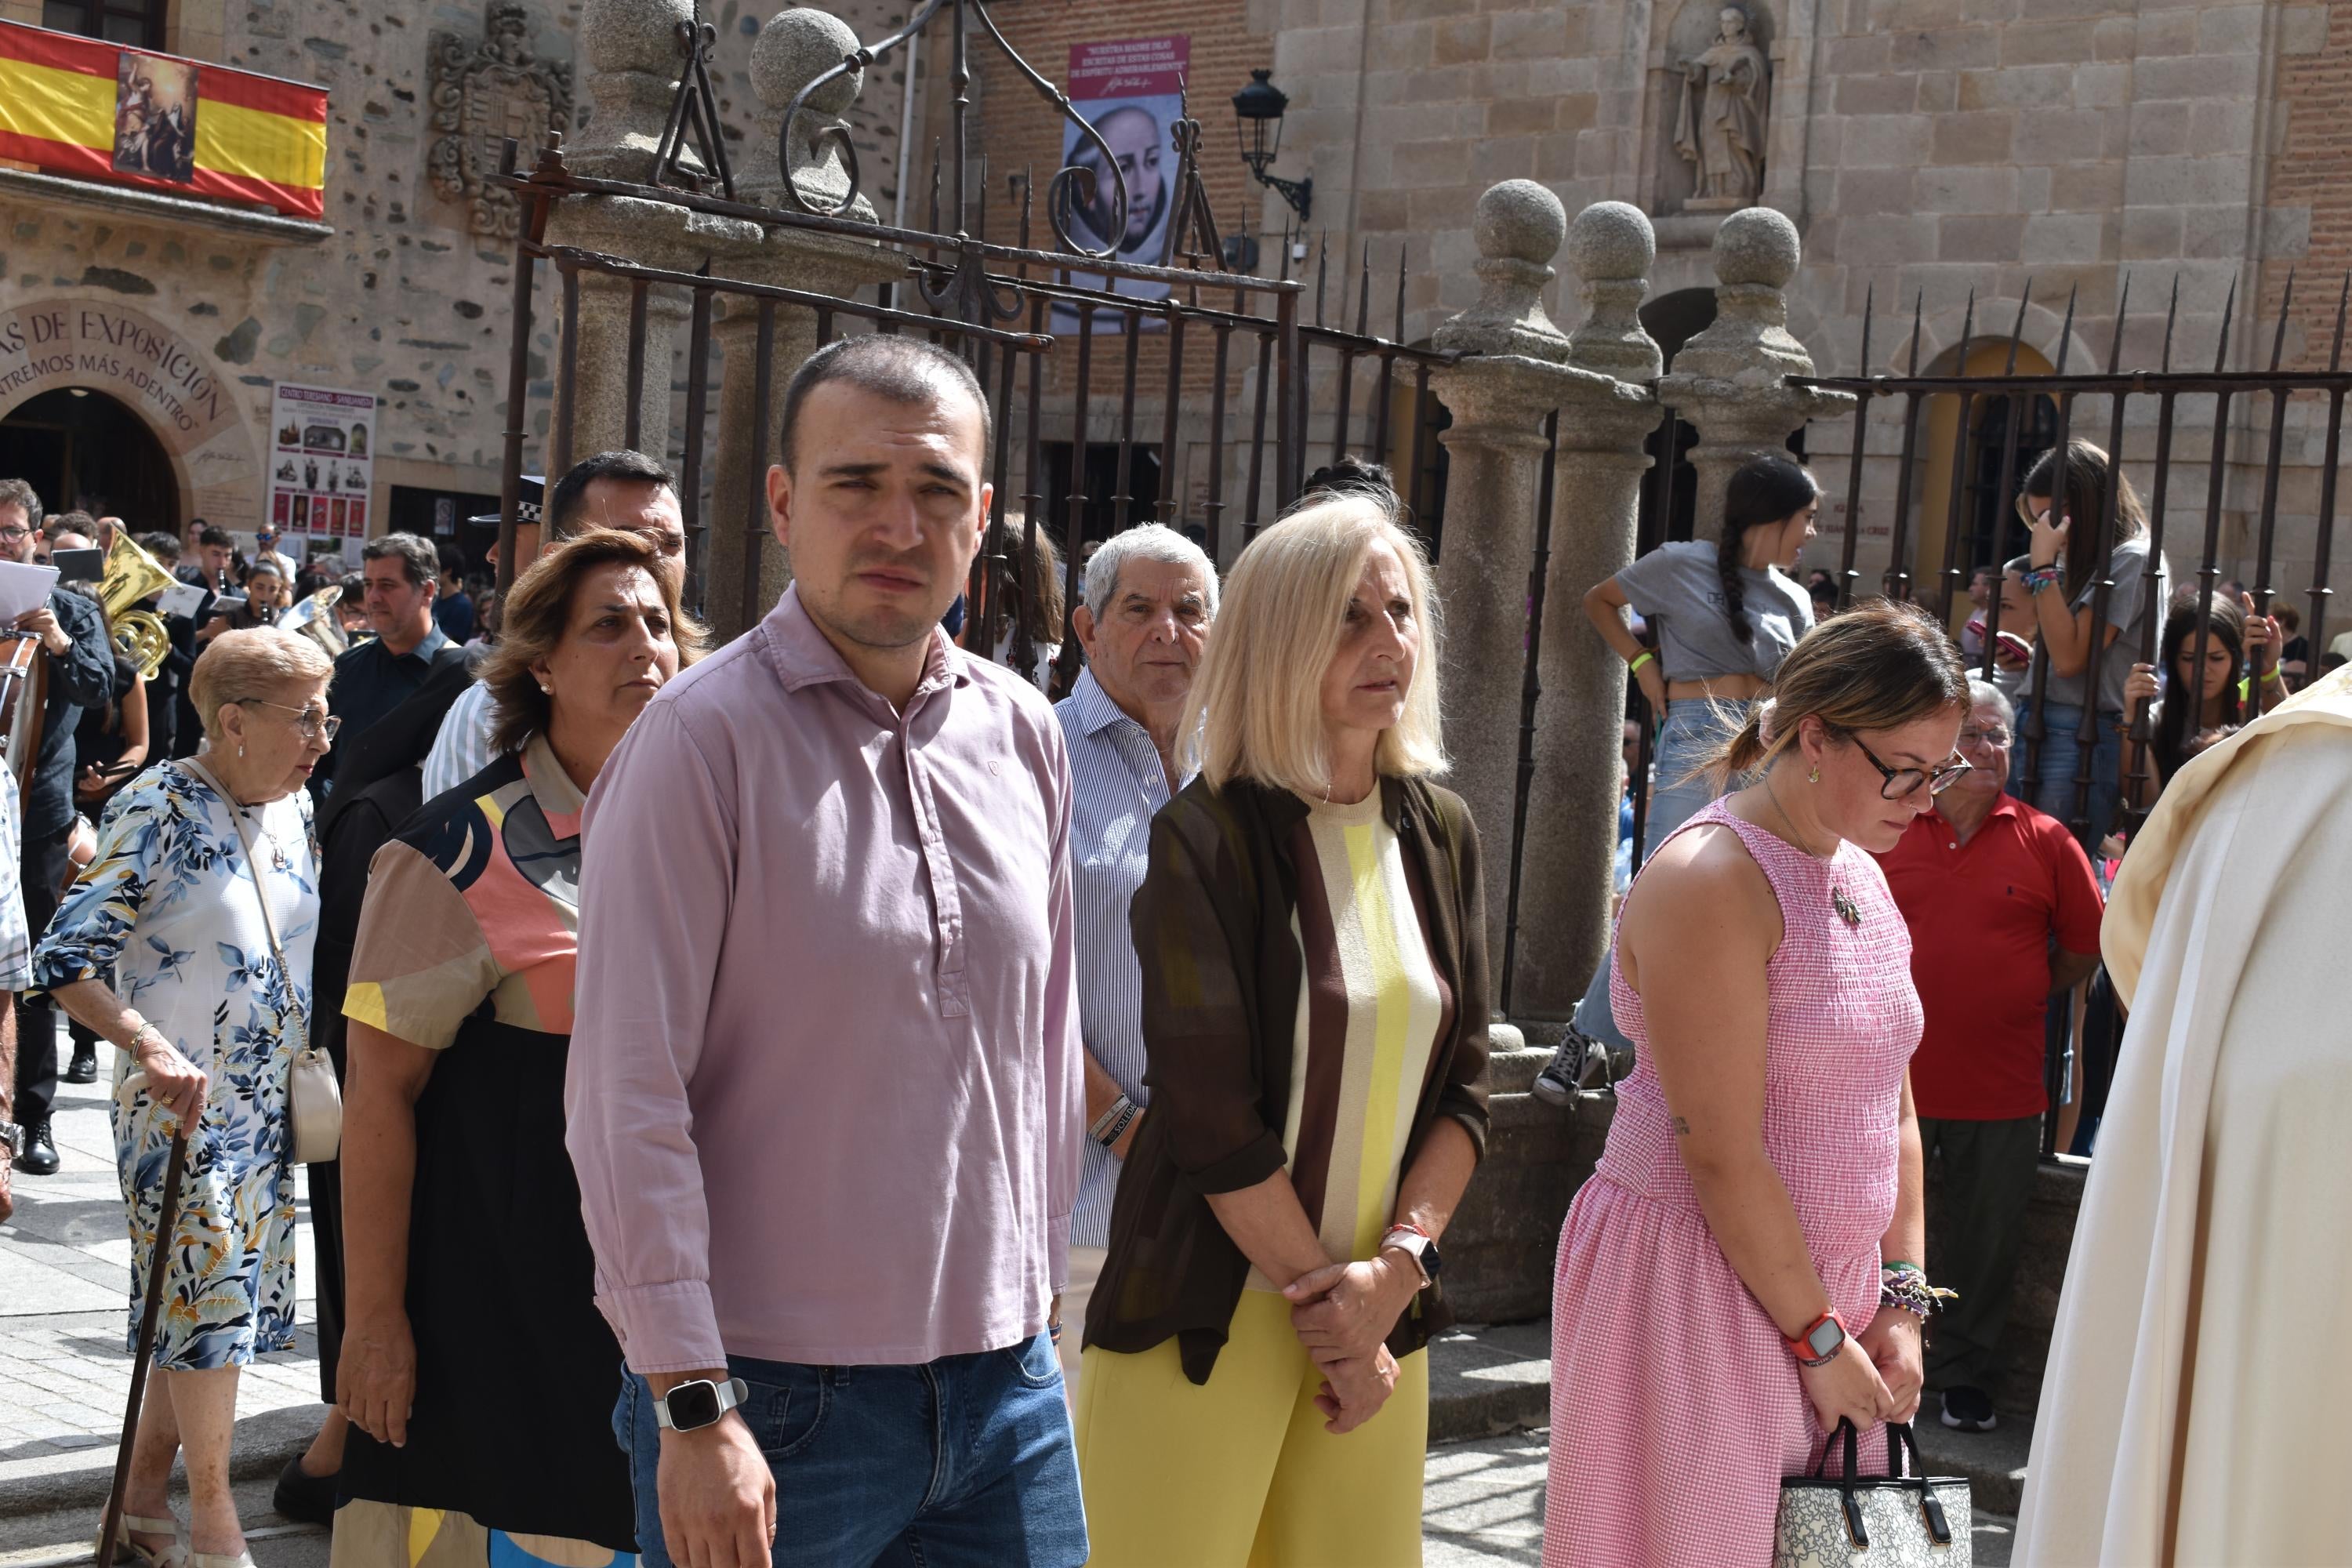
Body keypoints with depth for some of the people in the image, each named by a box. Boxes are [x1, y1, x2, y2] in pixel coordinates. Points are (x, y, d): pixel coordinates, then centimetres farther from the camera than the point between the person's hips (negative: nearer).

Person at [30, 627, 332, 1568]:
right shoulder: (163, 807, -16)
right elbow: (64, 960, -20)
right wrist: (152, 1049, -30)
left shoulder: (293, 808, 5)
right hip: (180, 1098, -7)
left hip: (266, 1100, 7)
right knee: (208, 1293, -4)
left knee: (217, 1304, 11)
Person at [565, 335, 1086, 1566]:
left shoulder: (1025, 734, 6)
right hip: (775, 1405, -5)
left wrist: (1040, 1281, 15)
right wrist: (693, 1407, -16)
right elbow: (628, 1095, -14)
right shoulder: (701, 738, -11)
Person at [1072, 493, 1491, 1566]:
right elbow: (1210, 1116, -13)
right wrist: (1327, 1298, -9)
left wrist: (1394, 1267, -6)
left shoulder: (1440, 835, 8)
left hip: (1378, 1312, 5)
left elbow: (1463, 1086, 7)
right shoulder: (1206, 841, -9)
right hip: (1207, 1310, -5)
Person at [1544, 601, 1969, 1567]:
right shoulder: (1710, 880, -16)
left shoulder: (1863, 879, 11)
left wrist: (1901, 1299, 5)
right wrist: (1819, 1338, -13)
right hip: (1699, 1284, -8)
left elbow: (1892, 1110, 14)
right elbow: (1721, 1157, -19)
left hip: (1828, 1282, 8)